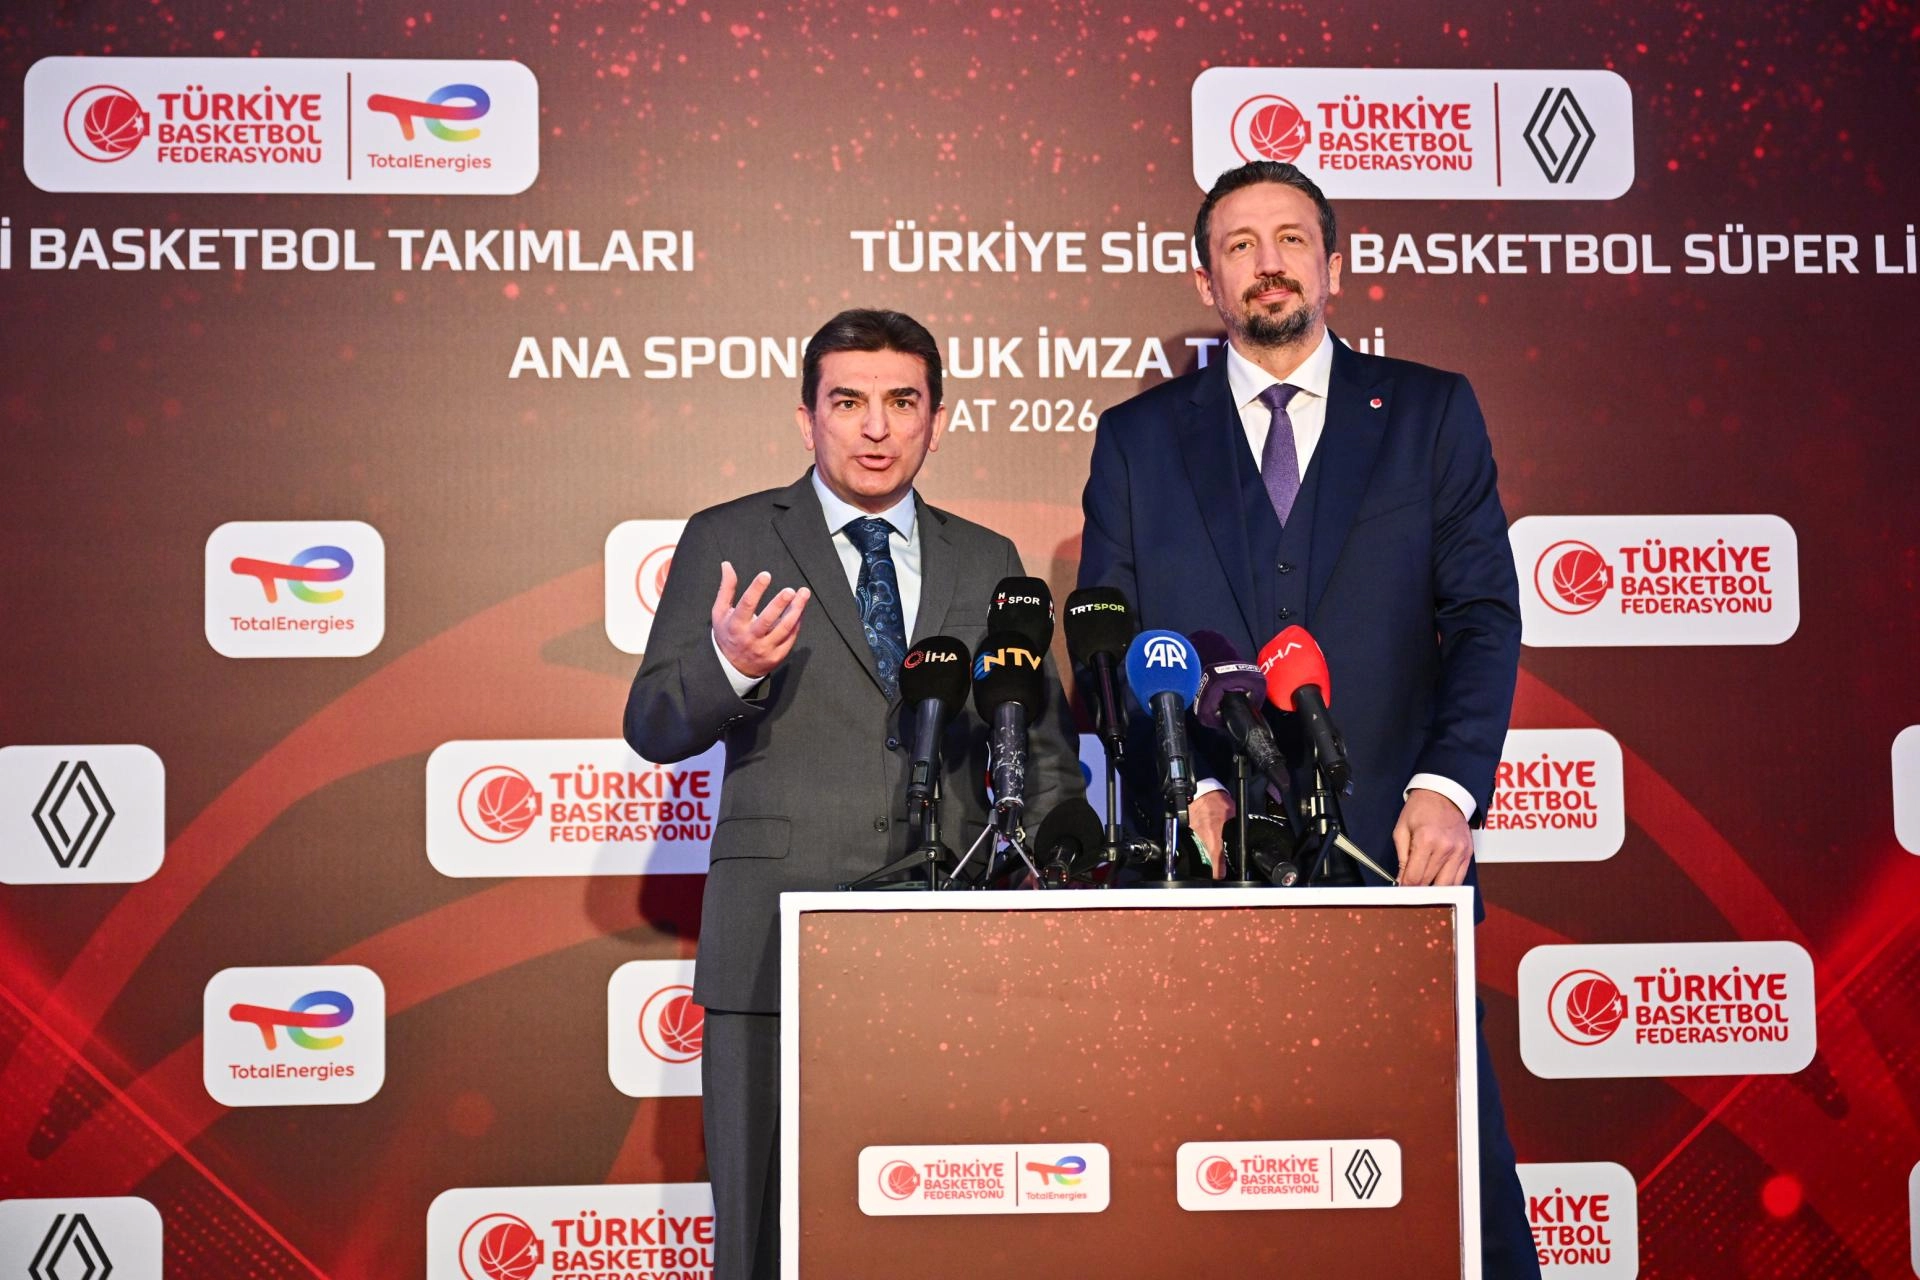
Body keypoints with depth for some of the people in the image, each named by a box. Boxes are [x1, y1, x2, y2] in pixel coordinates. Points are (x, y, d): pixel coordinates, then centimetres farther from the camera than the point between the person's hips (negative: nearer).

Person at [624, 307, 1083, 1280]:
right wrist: (729, 665, -20)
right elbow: (652, 728, 1)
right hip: (778, 945, -2)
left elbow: (1046, 755, 18)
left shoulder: (987, 563, 14)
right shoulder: (728, 541, 6)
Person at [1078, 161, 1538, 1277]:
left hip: (1391, 850, 0)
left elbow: (1484, 617, 3)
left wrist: (1448, 786, -12)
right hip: (1205, 859, 1)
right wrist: (1187, 788, -10)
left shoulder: (1431, 412, 11)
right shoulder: (1137, 439, 12)